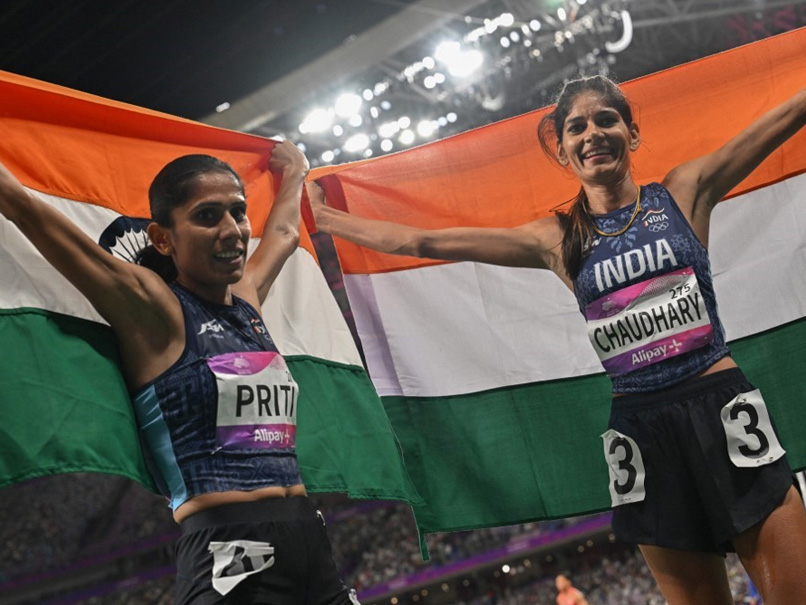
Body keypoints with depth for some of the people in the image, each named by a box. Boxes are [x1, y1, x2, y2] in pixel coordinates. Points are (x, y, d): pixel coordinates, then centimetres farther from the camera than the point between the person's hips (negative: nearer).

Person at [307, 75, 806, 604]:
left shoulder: (685, 192, 5)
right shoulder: (557, 240, 8)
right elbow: (421, 241, 10)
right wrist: (324, 218, 11)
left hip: (723, 408, -1)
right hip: (640, 432, 1)